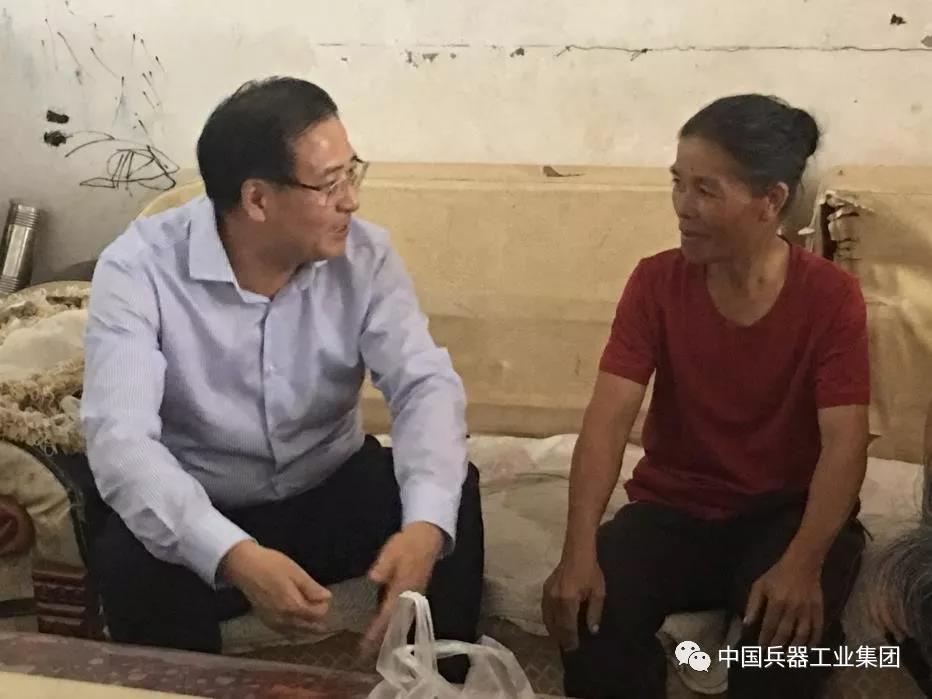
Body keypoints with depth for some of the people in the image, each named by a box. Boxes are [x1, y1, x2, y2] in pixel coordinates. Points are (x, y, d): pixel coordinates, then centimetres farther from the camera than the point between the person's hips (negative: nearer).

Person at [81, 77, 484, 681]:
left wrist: (425, 524, -42)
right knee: (127, 563, -33)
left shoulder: (364, 254, -12)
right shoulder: (138, 269, -21)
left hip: (334, 491, 3)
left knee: (453, 494, -24)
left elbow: (425, 384, -22)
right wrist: (234, 556, -49)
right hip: (205, 513, -2)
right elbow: (120, 438, -33)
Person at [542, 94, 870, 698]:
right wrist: (579, 551, -29)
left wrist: (804, 563, -34)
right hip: (675, 508, 2)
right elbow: (609, 419, -15)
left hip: (786, 513, -1)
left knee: (788, 621, -32)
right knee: (587, 607, -27)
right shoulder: (656, 282, -6)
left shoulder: (832, 296, -10)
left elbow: (845, 443, -17)